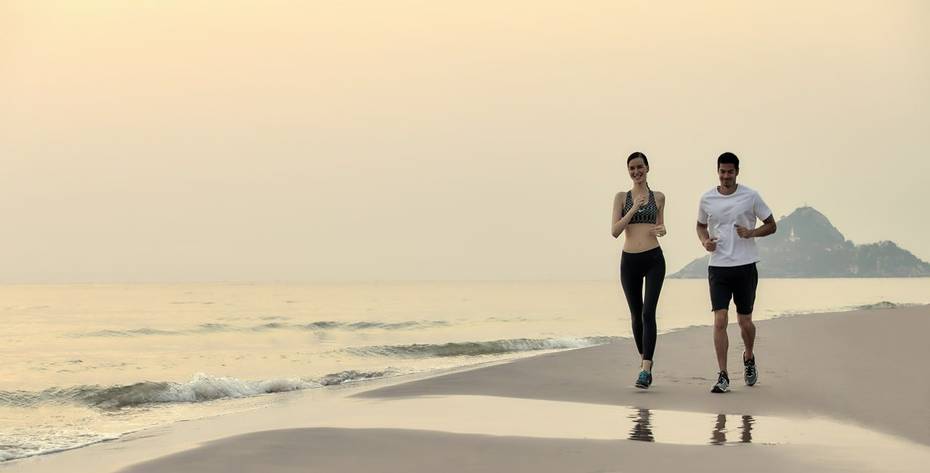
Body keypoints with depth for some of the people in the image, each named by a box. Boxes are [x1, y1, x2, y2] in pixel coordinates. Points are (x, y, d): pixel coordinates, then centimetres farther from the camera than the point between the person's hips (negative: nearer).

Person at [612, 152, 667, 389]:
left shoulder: (658, 197, 8)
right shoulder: (621, 197, 5)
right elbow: (614, 231, -5)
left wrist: (662, 230, -4)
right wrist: (634, 209, -14)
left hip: (654, 260, -1)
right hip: (629, 261, 1)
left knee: (648, 312, -14)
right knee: (636, 315, 11)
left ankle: (645, 370, -17)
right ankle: (644, 360, 32)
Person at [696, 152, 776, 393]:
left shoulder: (750, 196, -1)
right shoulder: (707, 199, 4)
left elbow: (771, 225, 6)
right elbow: (701, 225, 21)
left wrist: (752, 232, -13)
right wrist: (705, 241, -1)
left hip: (745, 266, -1)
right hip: (718, 267, 1)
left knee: (745, 321, 8)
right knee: (719, 322, -9)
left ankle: (749, 358, 38)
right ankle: (722, 376, -6)